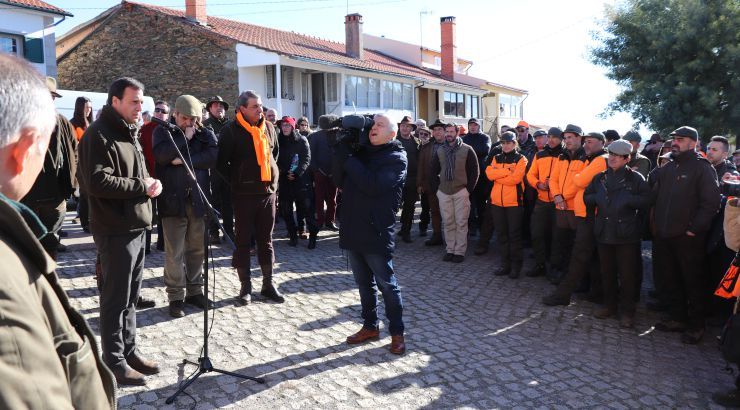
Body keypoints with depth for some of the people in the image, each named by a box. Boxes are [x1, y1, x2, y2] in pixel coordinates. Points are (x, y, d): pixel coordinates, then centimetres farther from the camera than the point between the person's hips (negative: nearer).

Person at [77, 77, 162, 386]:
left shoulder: (129, 133, 17)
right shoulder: (99, 135, -13)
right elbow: (97, 182, -23)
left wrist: (150, 182, 3)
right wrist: (141, 186, -16)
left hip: (136, 227, 9)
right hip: (115, 230, -9)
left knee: (130, 296, 16)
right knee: (115, 299, 1)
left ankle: (129, 351, 28)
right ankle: (114, 361, 13)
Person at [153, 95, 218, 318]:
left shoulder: (205, 133, 11)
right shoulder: (163, 131, 6)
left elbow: (214, 156, -8)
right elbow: (161, 155, -14)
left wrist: (185, 161, -13)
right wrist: (185, 137, -9)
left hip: (198, 199, 3)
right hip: (173, 199, -2)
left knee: (198, 249, 10)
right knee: (175, 253, -1)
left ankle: (194, 291, 24)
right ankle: (176, 297, 11)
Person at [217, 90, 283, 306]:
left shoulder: (268, 127, 7)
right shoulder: (231, 130, -8)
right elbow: (222, 162, -5)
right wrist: (236, 181, -4)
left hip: (268, 191, 4)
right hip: (243, 194, -4)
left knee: (266, 240, 10)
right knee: (243, 241, 4)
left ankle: (268, 285, 20)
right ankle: (245, 286, 15)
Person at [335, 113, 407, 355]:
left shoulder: (396, 158, -7)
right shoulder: (361, 152, 12)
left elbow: (373, 185, -21)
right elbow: (340, 182, 6)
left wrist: (348, 159, -15)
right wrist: (342, 154, -8)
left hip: (376, 231, -6)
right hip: (352, 228, 6)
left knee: (387, 284, 5)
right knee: (363, 283, 17)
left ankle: (397, 332, 18)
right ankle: (370, 326, 31)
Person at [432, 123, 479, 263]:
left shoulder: (467, 150, -2)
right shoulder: (440, 150, 10)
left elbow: (474, 171, -1)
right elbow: (434, 170, 17)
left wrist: (469, 188, -6)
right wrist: (436, 187, 7)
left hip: (461, 192, -3)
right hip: (443, 192, 4)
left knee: (461, 223, -1)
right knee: (448, 223, 7)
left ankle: (460, 251, 6)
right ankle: (450, 250, 15)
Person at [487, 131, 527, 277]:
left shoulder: (521, 159, -1)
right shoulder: (496, 158, 13)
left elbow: (515, 178, -16)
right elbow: (489, 173, -6)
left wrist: (498, 176, -7)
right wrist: (507, 171, -14)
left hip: (514, 202, -5)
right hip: (497, 201, 5)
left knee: (514, 234, 1)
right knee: (502, 234, 10)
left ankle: (516, 265, 11)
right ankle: (505, 264, 19)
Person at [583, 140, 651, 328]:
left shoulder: (635, 178, -3)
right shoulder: (600, 177, 10)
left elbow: (646, 200, -7)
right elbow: (586, 197, 15)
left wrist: (627, 200, -17)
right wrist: (597, 199, -4)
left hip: (627, 234, -4)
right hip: (604, 233, 4)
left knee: (627, 274, 2)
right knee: (607, 272, 13)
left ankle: (627, 311, 14)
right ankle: (609, 305, 28)